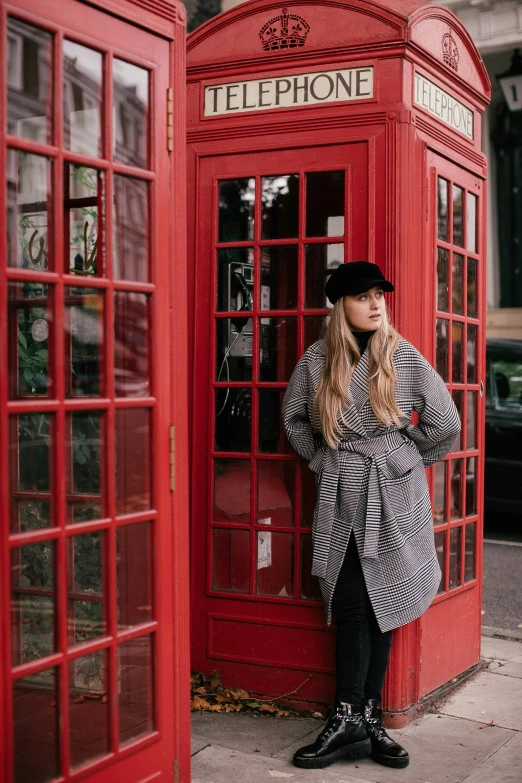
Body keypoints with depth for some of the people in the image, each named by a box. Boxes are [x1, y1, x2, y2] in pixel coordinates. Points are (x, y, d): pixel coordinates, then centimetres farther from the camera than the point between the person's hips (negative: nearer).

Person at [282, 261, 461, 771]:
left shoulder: (403, 356, -3)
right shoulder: (317, 360, 0)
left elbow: (445, 423, 1)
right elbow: (293, 418, 15)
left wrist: (403, 458, 7)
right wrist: (325, 460, 10)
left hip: (393, 497, -1)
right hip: (341, 498, 1)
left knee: (380, 603, 5)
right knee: (352, 604, 0)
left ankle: (359, 718, 13)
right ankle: (358, 720, 5)